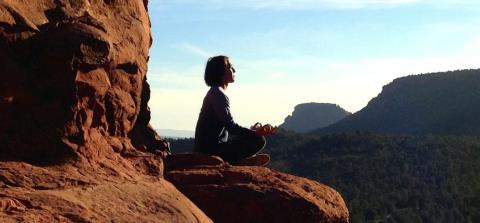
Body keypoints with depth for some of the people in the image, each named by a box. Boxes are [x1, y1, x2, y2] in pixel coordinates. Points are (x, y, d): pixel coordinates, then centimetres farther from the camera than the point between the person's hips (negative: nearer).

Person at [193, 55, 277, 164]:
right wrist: (255, 133, -29)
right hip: (211, 150, -10)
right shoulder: (219, 94, -15)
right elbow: (230, 126, -23)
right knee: (259, 140, -14)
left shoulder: (214, 92, 17)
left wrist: (253, 131, 20)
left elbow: (227, 125, 19)